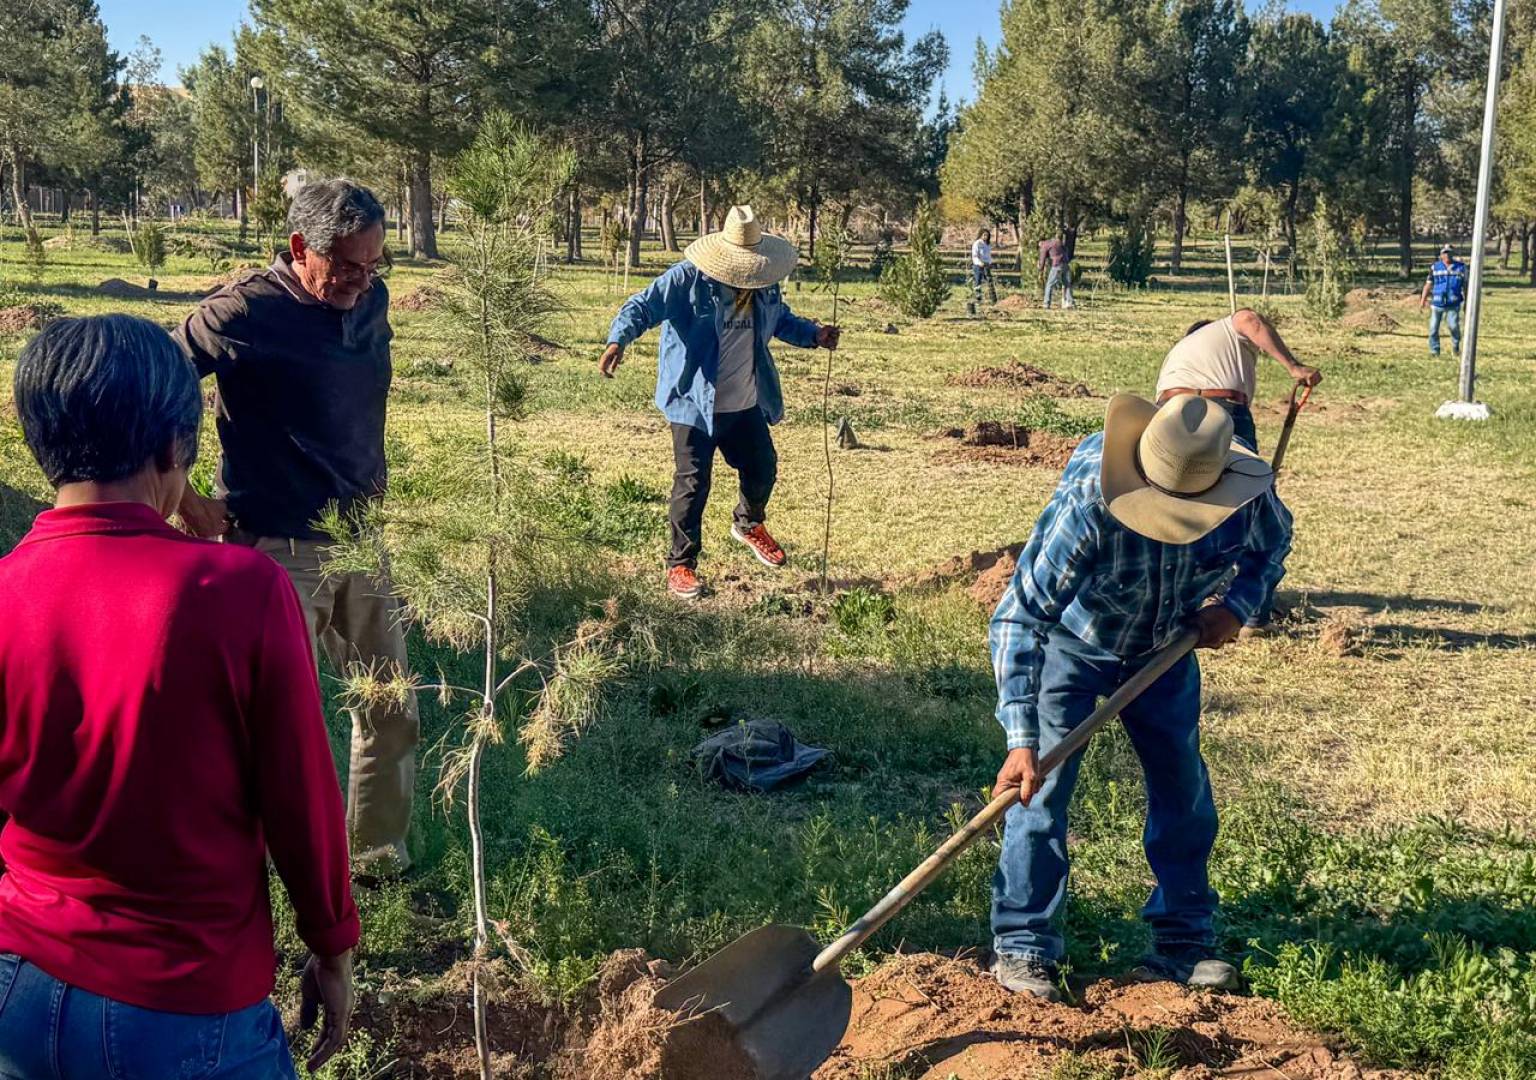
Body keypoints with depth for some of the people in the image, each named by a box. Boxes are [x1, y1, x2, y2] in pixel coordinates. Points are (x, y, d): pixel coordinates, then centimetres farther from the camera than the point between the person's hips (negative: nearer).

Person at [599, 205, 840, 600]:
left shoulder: (766, 285, 2)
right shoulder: (687, 279, -17)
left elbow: (781, 320, 21)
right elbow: (642, 306, -22)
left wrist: (813, 334, 4)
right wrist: (618, 341, -41)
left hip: (747, 404, 6)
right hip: (695, 404, -6)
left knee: (763, 468, 19)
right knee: (692, 485, -4)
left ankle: (749, 525, 51)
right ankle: (681, 565, 11)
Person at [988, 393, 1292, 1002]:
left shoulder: (1248, 493, -27)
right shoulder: (1087, 505, -40)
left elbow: (1272, 545, 1)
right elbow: (1019, 616, -39)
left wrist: (1239, 608, -19)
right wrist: (1021, 739, -46)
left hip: (1165, 650, 4)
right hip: (1073, 647, -4)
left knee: (1184, 792, 8)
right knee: (1041, 790, -9)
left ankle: (1183, 941, 24)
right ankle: (1021, 947, 3)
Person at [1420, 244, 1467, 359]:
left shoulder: (1461, 267, 5)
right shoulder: (1435, 267, 4)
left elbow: (1465, 286, 10)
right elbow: (1428, 284, 6)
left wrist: (1466, 302, 11)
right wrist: (1422, 300, 1)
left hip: (1453, 304, -1)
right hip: (1437, 303, 1)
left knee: (1454, 325, -14)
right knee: (1434, 328, 2)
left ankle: (1456, 346, 11)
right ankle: (1434, 351, 15)